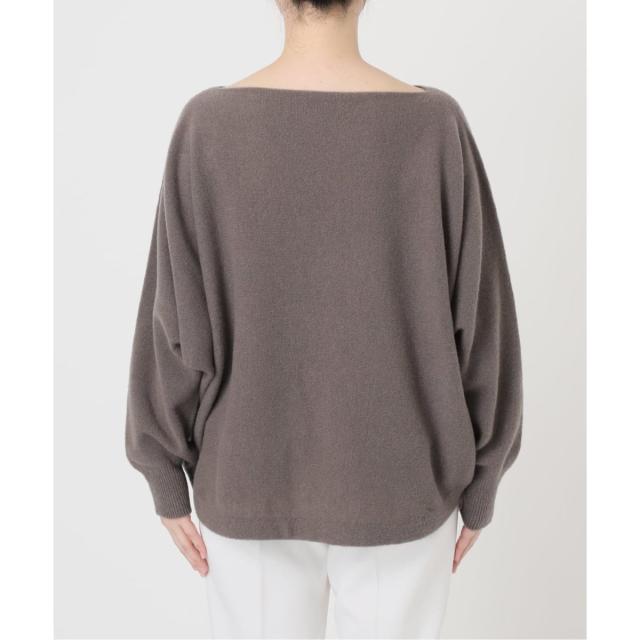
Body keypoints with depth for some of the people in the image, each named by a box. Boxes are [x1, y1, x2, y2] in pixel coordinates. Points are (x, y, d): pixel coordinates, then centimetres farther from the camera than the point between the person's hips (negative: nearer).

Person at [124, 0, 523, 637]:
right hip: (395, 484, 0)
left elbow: (173, 323, -10)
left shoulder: (207, 125, -13)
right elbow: (479, 322, -9)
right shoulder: (436, 126, -13)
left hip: (255, 481, 1)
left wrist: (167, 482, 5)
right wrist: (480, 483, 6)